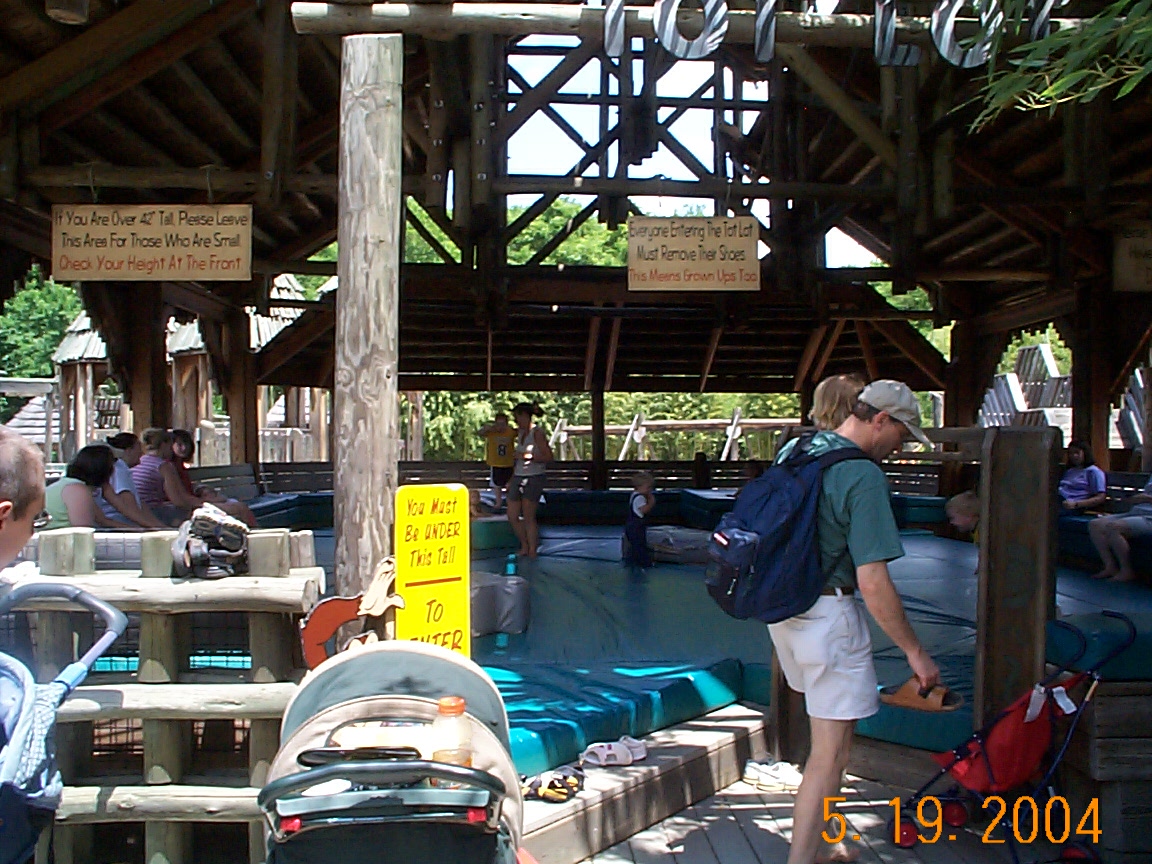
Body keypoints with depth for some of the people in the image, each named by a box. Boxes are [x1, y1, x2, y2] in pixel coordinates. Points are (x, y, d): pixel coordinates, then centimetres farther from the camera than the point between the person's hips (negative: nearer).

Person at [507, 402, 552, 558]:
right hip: (518, 477, 8)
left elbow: (549, 457, -14)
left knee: (528, 517, -3)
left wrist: (528, 456, -20)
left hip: (533, 478, -8)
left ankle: (532, 551, 8)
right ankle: (524, 546, 25)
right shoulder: (520, 432, 13)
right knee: (512, 516, 7)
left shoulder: (537, 433, -9)